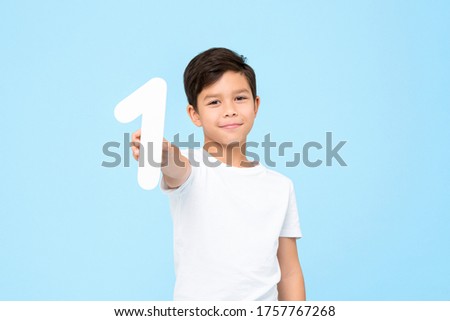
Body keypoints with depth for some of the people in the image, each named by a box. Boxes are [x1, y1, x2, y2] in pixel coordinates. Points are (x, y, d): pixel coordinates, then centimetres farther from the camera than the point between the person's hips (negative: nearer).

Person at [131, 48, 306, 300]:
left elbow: (290, 272, 6)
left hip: (264, 304, 3)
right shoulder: (191, 169, -7)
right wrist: (161, 153, -53)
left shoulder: (280, 186, 4)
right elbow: (177, 167, -32)